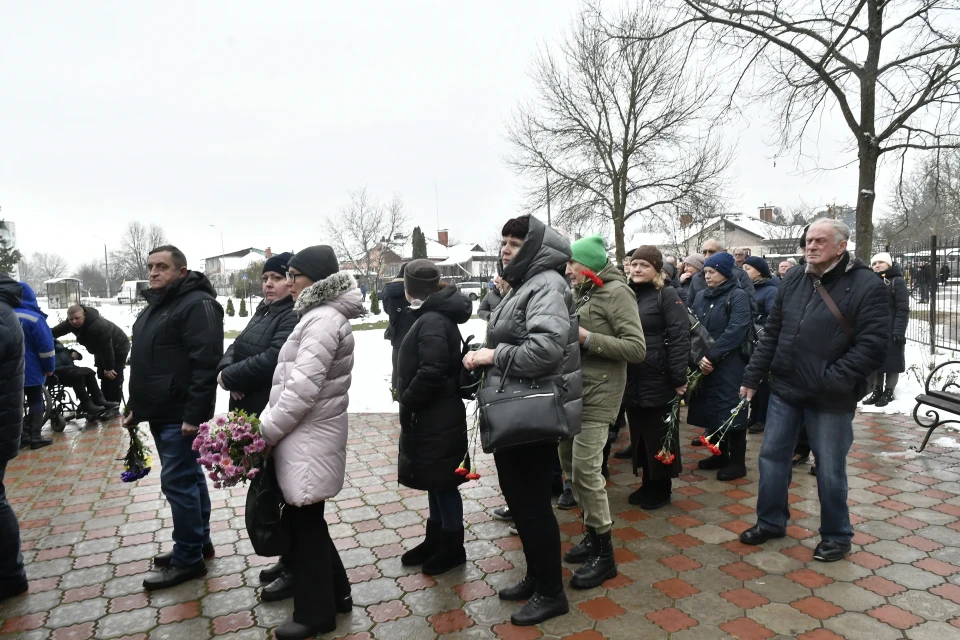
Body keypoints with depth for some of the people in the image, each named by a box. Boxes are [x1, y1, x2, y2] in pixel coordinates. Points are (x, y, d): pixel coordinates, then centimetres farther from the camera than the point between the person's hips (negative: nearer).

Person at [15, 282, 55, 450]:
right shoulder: (34, 318, -17)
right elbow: (46, 346, -17)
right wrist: (49, 367, -4)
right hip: (31, 370, -5)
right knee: (35, 401, 3)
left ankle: (19, 436, 16)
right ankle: (35, 437, 2)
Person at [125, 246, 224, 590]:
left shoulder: (197, 304, -16)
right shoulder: (155, 305, 16)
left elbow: (206, 363, -23)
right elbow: (143, 362, 24)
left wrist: (194, 414, -25)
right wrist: (135, 406, 21)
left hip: (181, 415, -10)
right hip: (160, 412, 10)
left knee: (177, 482, -4)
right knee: (189, 477, 17)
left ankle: (188, 558, 8)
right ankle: (199, 541, 29)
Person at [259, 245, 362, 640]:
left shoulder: (323, 320, -19)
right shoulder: (318, 316, 14)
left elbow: (302, 389, -24)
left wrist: (264, 431, -14)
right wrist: (267, 420, 11)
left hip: (310, 438, -10)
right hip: (307, 434, 10)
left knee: (305, 524, 4)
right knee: (305, 520, 19)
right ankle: (335, 594, 35)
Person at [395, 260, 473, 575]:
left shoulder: (432, 321, -20)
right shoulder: (434, 316, 11)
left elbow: (431, 373, -28)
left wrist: (406, 403, -16)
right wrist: (409, 402, 11)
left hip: (436, 418, -10)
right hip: (431, 416, 10)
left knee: (442, 482, 4)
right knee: (435, 482, 19)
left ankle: (453, 547, 19)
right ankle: (435, 539, 33)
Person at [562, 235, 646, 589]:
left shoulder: (616, 292, -9)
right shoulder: (583, 294, 15)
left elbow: (637, 349, -17)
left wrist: (587, 338, -21)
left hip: (597, 395, -9)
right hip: (573, 391, 9)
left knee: (586, 471, -8)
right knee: (570, 465, 13)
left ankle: (604, 554, 8)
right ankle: (593, 534, 30)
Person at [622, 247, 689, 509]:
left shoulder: (667, 295, -7)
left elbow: (680, 337, -14)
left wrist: (679, 377, -19)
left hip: (659, 379, -6)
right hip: (632, 380, 6)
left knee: (660, 436, 6)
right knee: (639, 435, 14)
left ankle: (661, 488, 20)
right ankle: (647, 484, 28)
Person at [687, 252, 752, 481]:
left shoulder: (738, 296, -6)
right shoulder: (701, 297, 12)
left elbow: (736, 331, -17)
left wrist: (712, 356, -20)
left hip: (729, 367, -6)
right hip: (704, 365, 6)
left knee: (730, 411, -1)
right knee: (712, 411, 13)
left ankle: (737, 462, 12)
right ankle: (720, 455, 28)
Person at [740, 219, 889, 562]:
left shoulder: (867, 285, -11)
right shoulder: (794, 280, 6)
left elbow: (872, 345, -16)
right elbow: (772, 332, 10)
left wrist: (831, 380, -21)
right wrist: (753, 376, 7)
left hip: (831, 398, -5)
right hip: (785, 389, 5)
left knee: (830, 470, 9)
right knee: (772, 456, 14)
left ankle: (836, 536, 31)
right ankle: (771, 522, 33)